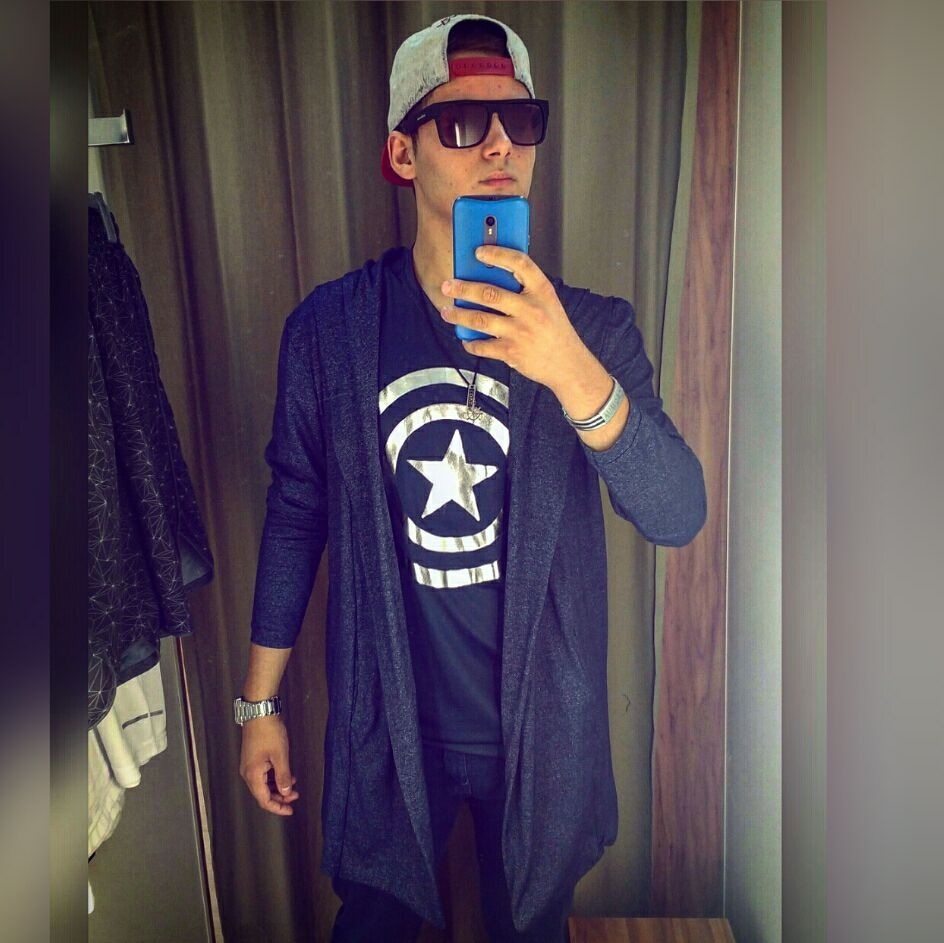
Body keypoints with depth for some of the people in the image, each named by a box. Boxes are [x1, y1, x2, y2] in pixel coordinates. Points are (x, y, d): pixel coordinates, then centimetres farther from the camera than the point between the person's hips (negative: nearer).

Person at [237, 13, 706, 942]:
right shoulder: (328, 327, -9)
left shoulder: (592, 328, -9)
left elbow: (677, 516, -19)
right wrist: (259, 703, 4)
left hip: (541, 728, 1)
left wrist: (571, 372, -37)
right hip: (385, 724, 0)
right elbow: (296, 513, -2)